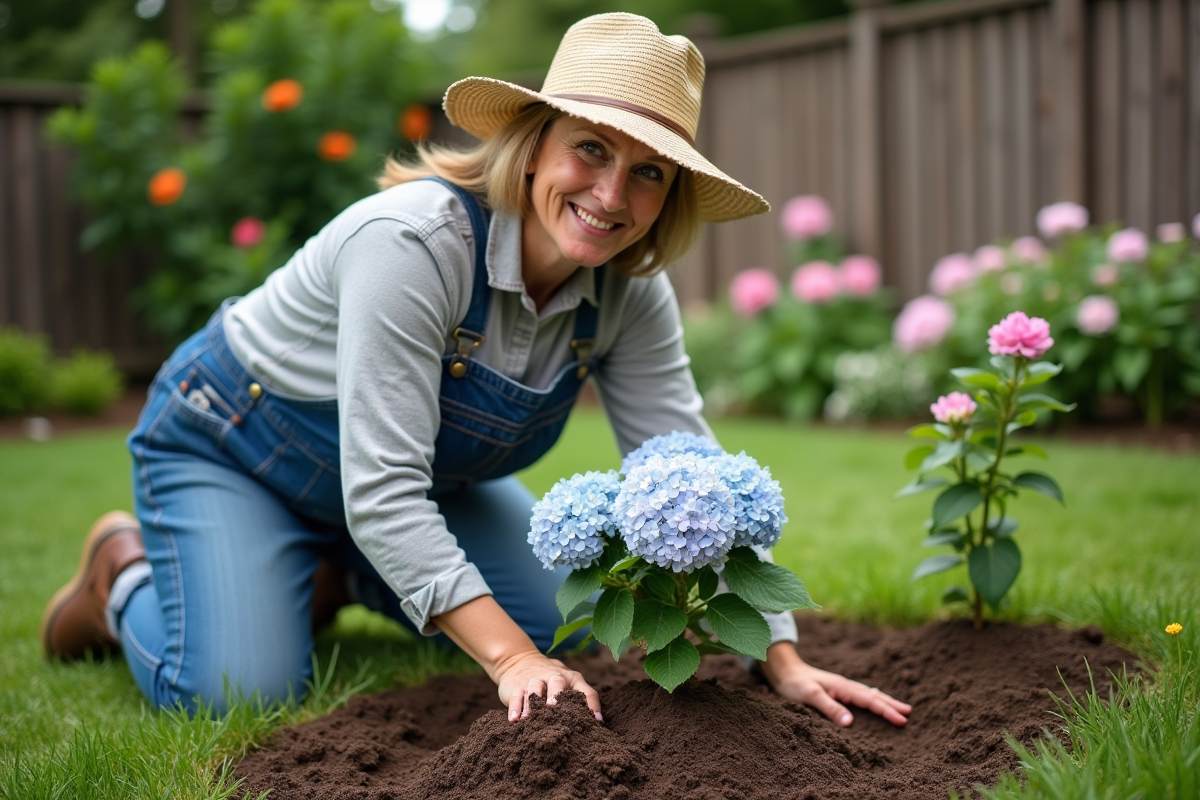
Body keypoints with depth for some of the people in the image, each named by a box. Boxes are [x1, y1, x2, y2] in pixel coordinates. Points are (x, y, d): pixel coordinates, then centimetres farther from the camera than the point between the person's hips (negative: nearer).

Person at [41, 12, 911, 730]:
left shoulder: (629, 293, -17)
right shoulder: (415, 241, -37)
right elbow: (381, 490, -39)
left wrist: (783, 660, -24)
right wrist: (511, 659, -44)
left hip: (406, 469, 6)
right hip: (233, 443, -6)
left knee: (562, 623, -1)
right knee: (239, 693, -21)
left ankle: (341, 573, 22)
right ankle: (126, 574, 13)